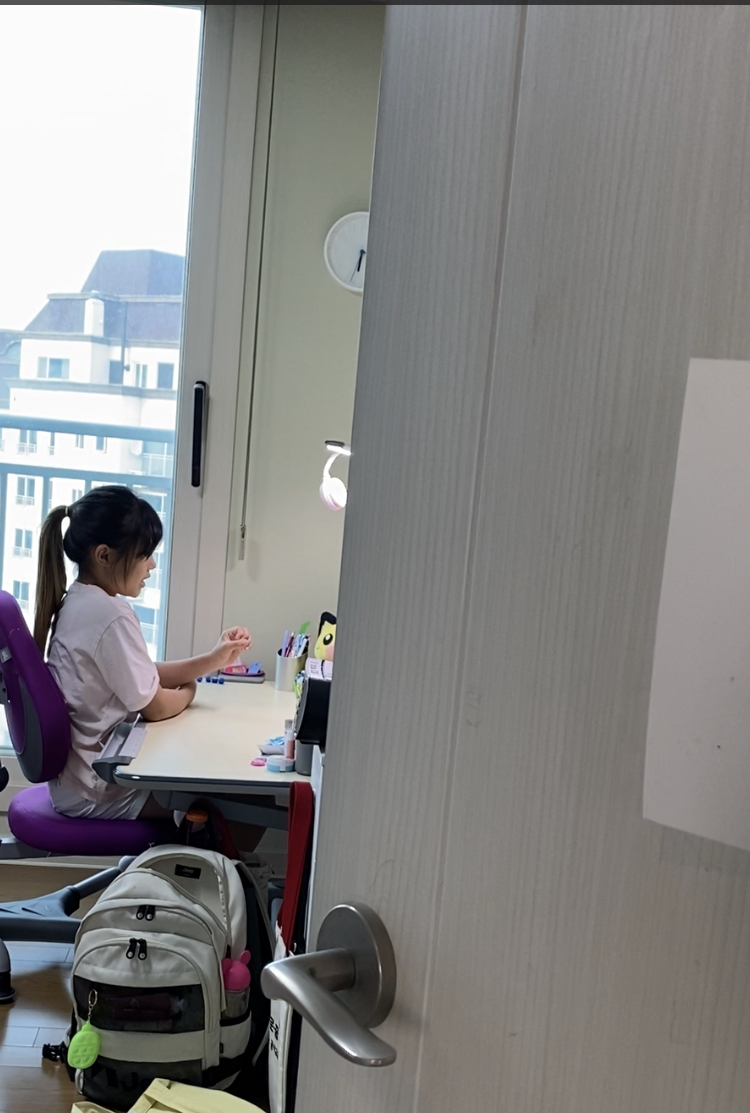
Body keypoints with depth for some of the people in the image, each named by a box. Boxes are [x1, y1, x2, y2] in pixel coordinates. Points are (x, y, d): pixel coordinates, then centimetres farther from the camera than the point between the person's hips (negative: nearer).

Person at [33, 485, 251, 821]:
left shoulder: (78, 601, 3)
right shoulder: (111, 615, -26)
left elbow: (147, 675, 9)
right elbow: (155, 707, -17)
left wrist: (213, 660, 0)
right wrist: (188, 691, 4)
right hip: (98, 790, -9)